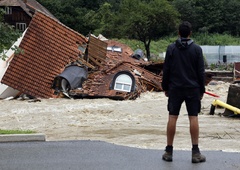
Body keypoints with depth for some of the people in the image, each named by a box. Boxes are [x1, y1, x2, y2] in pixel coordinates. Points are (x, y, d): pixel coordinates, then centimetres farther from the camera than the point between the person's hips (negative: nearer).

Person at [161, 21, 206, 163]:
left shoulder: (171, 48, 0)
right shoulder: (197, 49, -2)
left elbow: (166, 70, 1)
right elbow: (201, 72, -2)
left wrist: (165, 87, 9)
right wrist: (202, 90, 6)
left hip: (175, 88, 1)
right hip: (193, 89, -1)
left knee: (172, 118, 3)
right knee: (193, 118, 1)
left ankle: (169, 151, 7)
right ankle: (195, 152, 2)